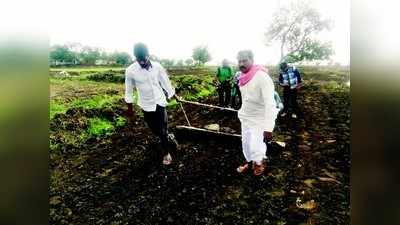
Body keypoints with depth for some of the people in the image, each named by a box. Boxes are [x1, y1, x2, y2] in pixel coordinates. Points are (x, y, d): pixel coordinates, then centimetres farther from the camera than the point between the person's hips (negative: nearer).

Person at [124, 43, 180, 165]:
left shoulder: (157, 66, -10)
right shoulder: (130, 71, -14)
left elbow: (166, 82, 3)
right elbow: (128, 90, -1)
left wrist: (175, 96, 11)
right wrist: (130, 107, 5)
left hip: (159, 102, 0)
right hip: (146, 105, 0)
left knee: (162, 130, 1)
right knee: (155, 130, 13)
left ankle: (166, 152, 23)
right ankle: (169, 138, 43)